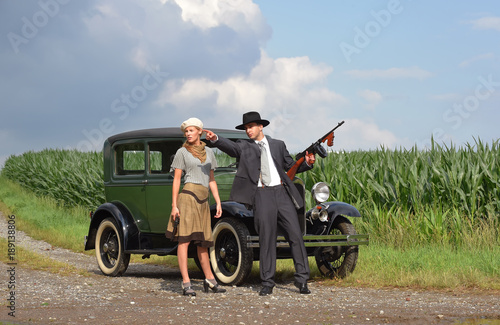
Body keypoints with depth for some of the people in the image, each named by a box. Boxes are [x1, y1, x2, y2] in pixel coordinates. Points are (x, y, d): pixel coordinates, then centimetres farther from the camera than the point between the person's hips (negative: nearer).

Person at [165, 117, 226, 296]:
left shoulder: (208, 152, 16)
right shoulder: (182, 152, 3)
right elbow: (176, 180, 0)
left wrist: (218, 202, 13)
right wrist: (174, 205, -7)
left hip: (203, 200, 5)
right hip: (188, 196, -5)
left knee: (202, 242, 13)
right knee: (184, 239, -10)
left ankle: (209, 280, 23)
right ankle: (186, 284, -13)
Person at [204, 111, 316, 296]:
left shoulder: (278, 145, 17)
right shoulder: (245, 146, 11)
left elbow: (291, 166, 20)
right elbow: (231, 147, -10)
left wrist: (307, 163, 1)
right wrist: (215, 140, -29)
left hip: (282, 192, 1)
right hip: (261, 196, -1)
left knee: (295, 235, -3)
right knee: (266, 239, -1)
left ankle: (302, 279, 3)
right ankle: (267, 283, 5)